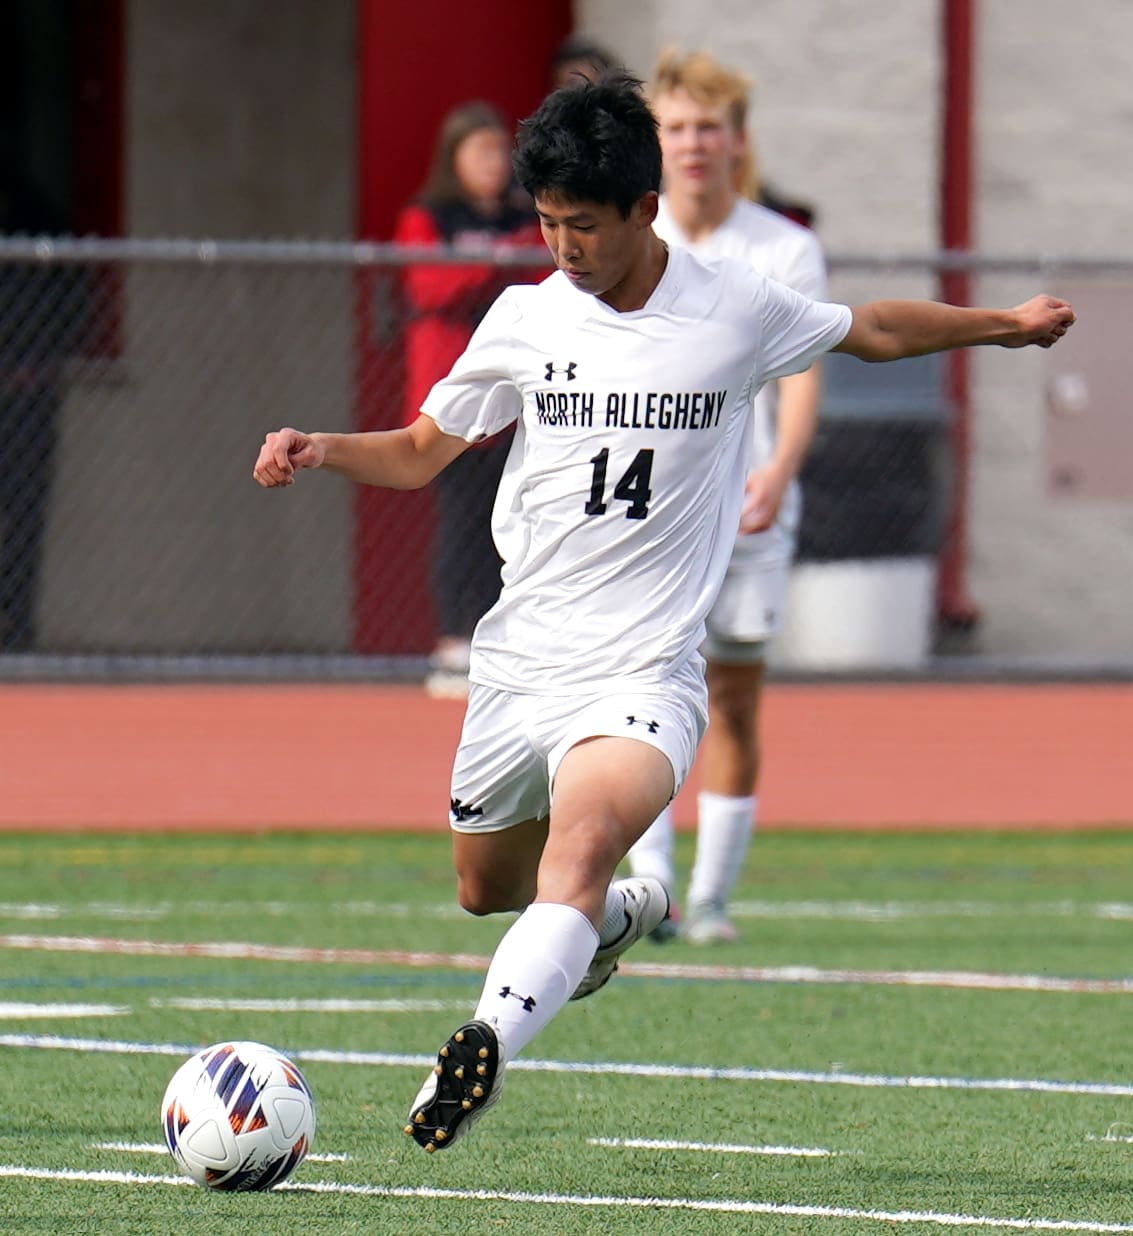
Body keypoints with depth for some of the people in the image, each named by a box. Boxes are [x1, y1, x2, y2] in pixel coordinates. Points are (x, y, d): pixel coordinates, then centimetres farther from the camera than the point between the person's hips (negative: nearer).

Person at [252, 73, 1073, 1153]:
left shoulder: (738, 313, -3)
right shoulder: (527, 318, 2)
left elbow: (872, 330, 18)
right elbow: (421, 452, 13)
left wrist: (1005, 325, 23)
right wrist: (317, 450, -6)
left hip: (645, 671, -4)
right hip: (518, 659, 4)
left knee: (587, 834, -31)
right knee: (487, 889, 17)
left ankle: (487, 1042, -49)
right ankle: (622, 913, 49)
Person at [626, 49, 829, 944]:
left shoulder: (788, 250, 1)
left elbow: (802, 375, -8)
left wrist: (780, 469, -24)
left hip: (748, 506, 0)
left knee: (735, 701, 2)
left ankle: (713, 895, 11)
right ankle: (649, 885, -17)